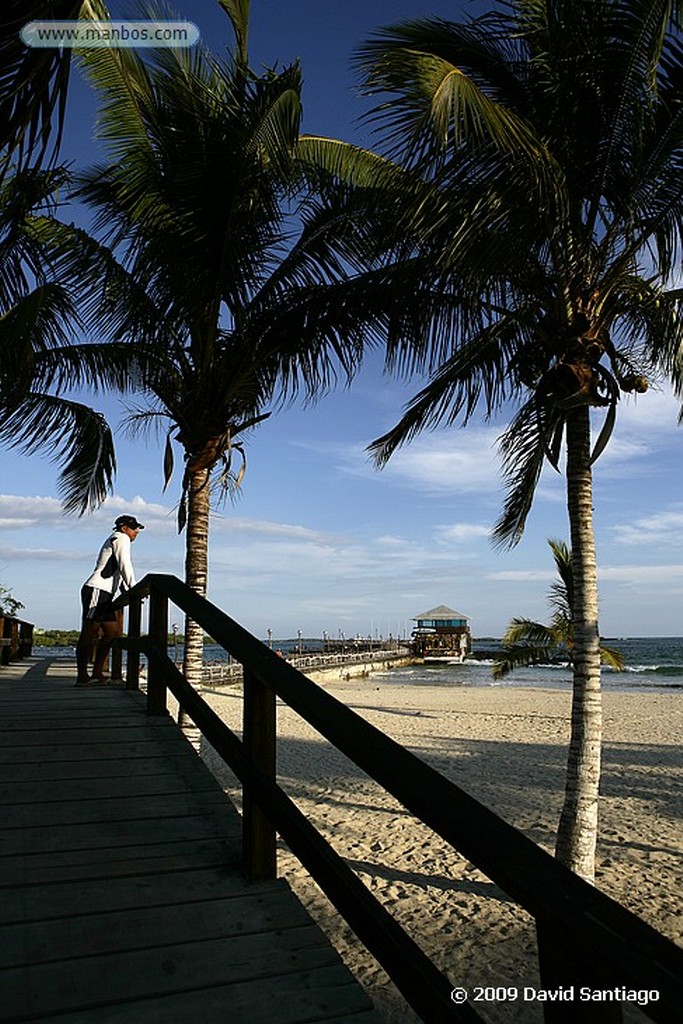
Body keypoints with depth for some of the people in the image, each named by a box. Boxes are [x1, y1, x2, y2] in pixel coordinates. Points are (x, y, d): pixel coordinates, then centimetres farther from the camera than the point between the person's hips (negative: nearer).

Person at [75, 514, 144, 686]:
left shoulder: (114, 541, 28)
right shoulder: (121, 538, -1)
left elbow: (119, 573, 26)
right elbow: (125, 566, -11)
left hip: (103, 594, 11)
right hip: (96, 590, -11)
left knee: (112, 631, 11)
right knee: (89, 633, -11)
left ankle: (97, 673, 11)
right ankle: (82, 676, -13)